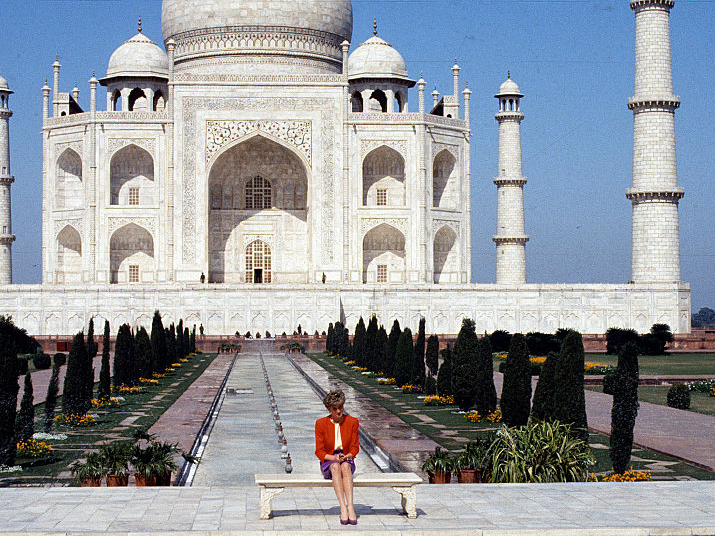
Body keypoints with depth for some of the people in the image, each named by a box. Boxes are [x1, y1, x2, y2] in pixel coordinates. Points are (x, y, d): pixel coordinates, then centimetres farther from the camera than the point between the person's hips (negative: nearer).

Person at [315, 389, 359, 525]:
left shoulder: (352, 422, -1)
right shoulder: (321, 424, -4)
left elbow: (355, 448, 3)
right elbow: (319, 451, -3)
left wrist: (346, 456, -19)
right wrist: (334, 458, -22)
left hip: (347, 460, 1)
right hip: (328, 463, -1)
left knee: (345, 466, -36)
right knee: (336, 467, -37)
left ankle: (350, 507, -48)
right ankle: (343, 508, -48)